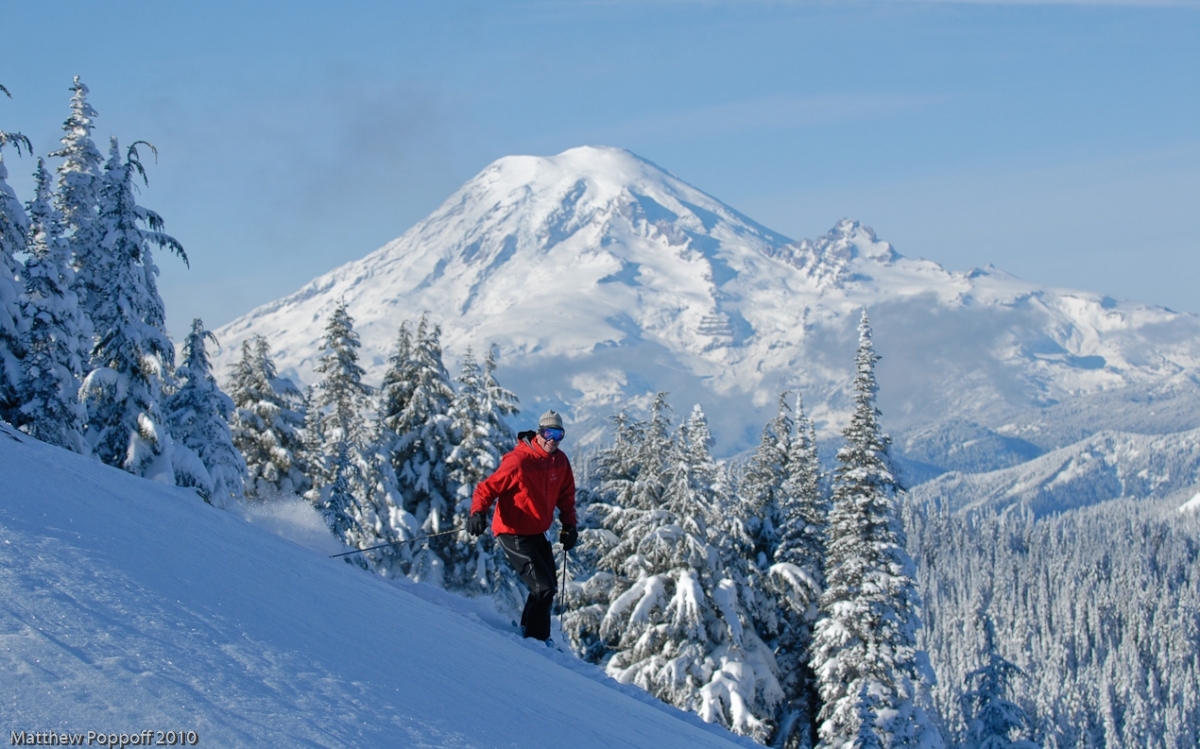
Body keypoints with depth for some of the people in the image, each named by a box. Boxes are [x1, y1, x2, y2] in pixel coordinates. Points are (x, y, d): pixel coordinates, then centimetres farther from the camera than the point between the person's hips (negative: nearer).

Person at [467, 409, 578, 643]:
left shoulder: (560, 461, 1)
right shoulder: (519, 461, -22)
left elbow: (566, 495, 16)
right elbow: (487, 488, -20)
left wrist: (569, 524, 8)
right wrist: (478, 512, -36)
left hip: (537, 534, 8)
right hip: (514, 535, -8)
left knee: (549, 585, 19)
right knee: (544, 587, -13)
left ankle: (528, 629, 37)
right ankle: (537, 638, 2)